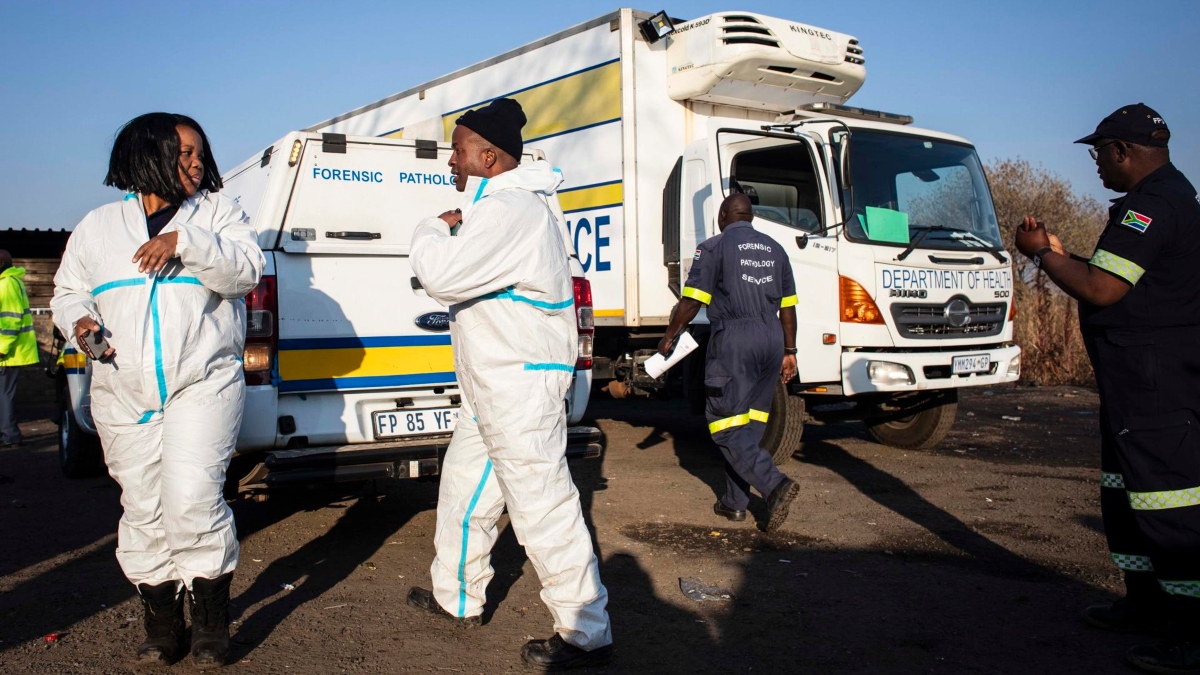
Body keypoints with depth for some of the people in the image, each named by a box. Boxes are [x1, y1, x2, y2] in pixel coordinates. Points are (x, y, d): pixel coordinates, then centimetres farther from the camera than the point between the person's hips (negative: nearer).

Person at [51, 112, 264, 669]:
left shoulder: (217, 212, 6)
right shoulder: (97, 226, 14)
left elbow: (246, 270, -9)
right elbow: (68, 291, 19)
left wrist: (186, 240, -22)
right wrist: (78, 320, -3)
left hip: (203, 385, -3)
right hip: (124, 394, 4)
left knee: (192, 499, -14)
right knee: (143, 509, 7)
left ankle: (211, 619, 4)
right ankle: (161, 621, 22)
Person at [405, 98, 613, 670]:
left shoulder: (507, 210, -21)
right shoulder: (504, 204, 16)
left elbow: (442, 277, -25)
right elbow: (466, 278, 26)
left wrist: (431, 231, -6)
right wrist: (449, 232, 10)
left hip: (521, 383, -12)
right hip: (495, 385, 12)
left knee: (543, 506, -6)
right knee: (464, 484, 22)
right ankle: (457, 597, 39)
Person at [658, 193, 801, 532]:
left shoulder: (714, 247, -1)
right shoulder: (775, 249, 16)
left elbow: (692, 301, -7)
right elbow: (787, 306, 16)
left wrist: (668, 337, 6)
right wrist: (789, 351, 23)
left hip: (734, 339, -6)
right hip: (771, 339, 6)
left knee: (726, 424, -3)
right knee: (750, 423, 11)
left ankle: (775, 484, -20)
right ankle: (735, 502, 15)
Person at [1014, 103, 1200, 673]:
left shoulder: (1150, 206, -18)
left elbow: (1100, 290, -22)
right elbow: (1119, 279, 22)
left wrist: (1041, 254, -8)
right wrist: (1058, 253, 17)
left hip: (1154, 380, -11)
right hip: (1141, 376, 11)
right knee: (1125, 491, 17)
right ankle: (1147, 604, 29)